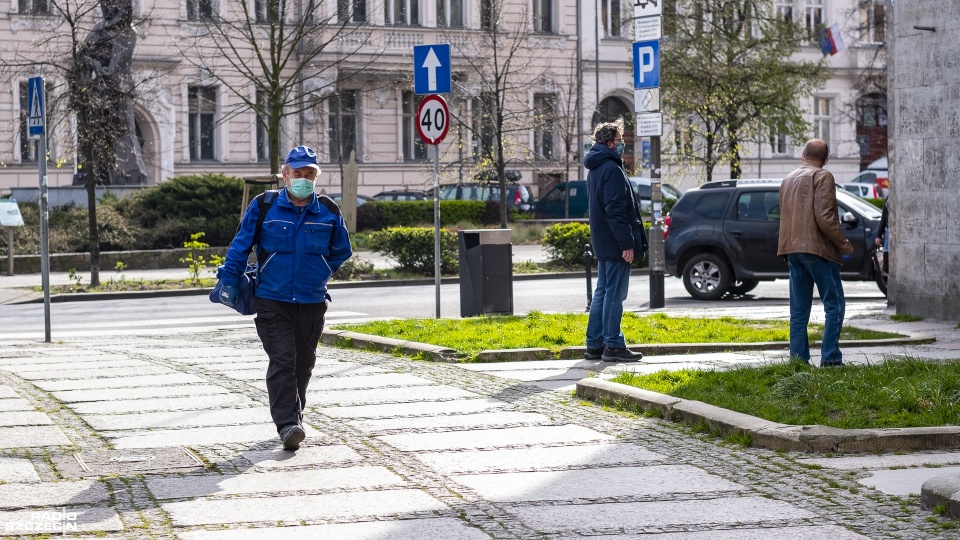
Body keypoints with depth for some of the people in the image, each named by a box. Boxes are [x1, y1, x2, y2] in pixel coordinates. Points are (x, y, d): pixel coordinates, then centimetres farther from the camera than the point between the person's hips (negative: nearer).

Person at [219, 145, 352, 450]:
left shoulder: (328, 211, 3)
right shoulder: (263, 207, -3)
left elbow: (342, 251, 19)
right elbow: (240, 247, 3)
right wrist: (229, 283, 0)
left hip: (312, 302, 3)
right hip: (272, 301, -3)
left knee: (303, 364, 14)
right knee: (282, 361, -14)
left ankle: (292, 415, 31)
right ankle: (287, 425, -17)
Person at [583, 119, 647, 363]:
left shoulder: (596, 169, 17)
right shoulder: (611, 169, -16)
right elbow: (616, 211, -21)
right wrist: (627, 244, -20)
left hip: (602, 243, 10)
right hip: (615, 244, -10)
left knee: (602, 293, 12)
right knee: (614, 294, -6)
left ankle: (595, 345, 15)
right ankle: (613, 346, -4)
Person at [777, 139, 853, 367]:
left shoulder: (788, 180, 18)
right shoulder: (822, 177, -6)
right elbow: (825, 217, -16)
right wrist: (844, 244, -7)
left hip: (792, 249, 7)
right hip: (818, 248, -7)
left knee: (799, 310, 8)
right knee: (834, 305, -3)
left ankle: (798, 358, 5)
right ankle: (830, 358, -10)